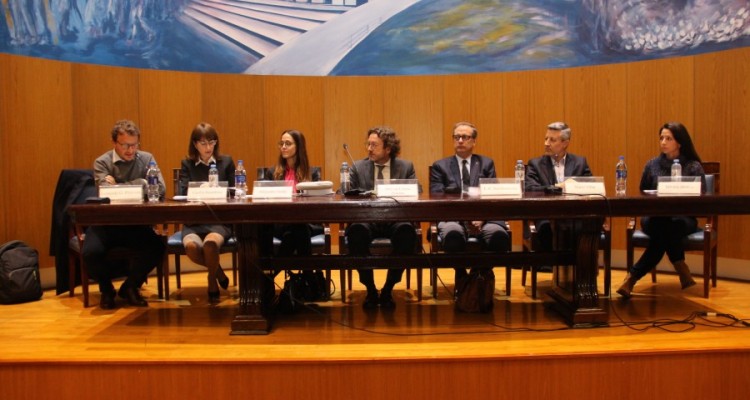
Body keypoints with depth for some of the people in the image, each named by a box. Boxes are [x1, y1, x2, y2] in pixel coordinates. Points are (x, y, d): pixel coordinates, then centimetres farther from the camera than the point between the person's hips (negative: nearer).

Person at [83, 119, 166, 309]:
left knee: (157, 248, -25)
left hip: (136, 223, 2)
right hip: (106, 222, -1)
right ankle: (106, 289, 8)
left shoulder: (146, 159, 2)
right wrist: (141, 184, -17)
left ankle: (130, 287, 6)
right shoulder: (102, 162, -3)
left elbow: (160, 189, -12)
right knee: (91, 252, -29)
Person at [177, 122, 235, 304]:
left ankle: (212, 283, -4)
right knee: (191, 246, -31)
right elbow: (183, 194, -1)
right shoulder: (187, 164, 10)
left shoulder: (226, 162, 10)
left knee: (210, 243, -35)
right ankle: (218, 272, 3)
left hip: (220, 219, -1)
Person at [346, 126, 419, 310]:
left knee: (407, 231, -35)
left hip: (396, 220, 0)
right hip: (367, 220, 0)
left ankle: (388, 289, -17)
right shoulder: (358, 168, 15)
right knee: (355, 230, -35)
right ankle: (370, 289, -17)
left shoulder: (406, 167, 15)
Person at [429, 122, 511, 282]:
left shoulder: (486, 163, 21)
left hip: (482, 219, 1)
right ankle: (462, 277, -11)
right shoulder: (440, 166, 17)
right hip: (453, 217, -1)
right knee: (453, 234, -37)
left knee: (500, 234, -32)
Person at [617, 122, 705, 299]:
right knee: (662, 226, -37)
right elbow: (643, 193, 17)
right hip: (654, 217, 2)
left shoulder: (694, 167, 5)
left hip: (683, 218, -1)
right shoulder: (652, 164, 11)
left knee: (666, 227, -38)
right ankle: (682, 272, -20)